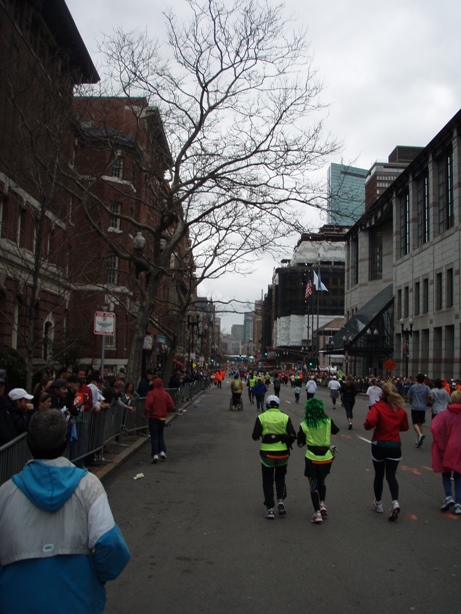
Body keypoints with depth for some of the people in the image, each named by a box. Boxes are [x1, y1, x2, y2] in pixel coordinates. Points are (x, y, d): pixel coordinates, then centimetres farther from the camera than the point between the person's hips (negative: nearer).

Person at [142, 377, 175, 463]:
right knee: (160, 435, 20)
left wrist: (145, 414, -5)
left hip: (153, 417, -4)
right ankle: (162, 452, 8)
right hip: (162, 418, 4)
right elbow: (171, 406, -1)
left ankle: (155, 455, -7)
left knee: (154, 437, 1)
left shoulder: (151, 393, -11)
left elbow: (148, 405, -20)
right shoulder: (166, 394, 2)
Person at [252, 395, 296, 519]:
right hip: (282, 453, 1)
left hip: (267, 454, -1)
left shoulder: (261, 418, -5)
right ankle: (280, 500, 6)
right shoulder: (285, 417, -2)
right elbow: (293, 436, -7)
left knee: (268, 481, 12)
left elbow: (255, 436, -8)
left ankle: (270, 509, 9)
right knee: (280, 478, 24)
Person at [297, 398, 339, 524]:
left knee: (314, 486, 10)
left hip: (312, 459, -2)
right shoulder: (328, 421, -6)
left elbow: (300, 444, -4)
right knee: (322, 482, 28)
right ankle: (322, 504, 20)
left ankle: (317, 514, 7)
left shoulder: (304, 425, -10)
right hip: (326, 457, 2)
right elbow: (336, 431, 15)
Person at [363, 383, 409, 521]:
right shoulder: (401, 410, 0)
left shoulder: (377, 407, -14)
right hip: (395, 445, 2)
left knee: (379, 475, 14)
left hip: (379, 444, -2)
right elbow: (405, 427, 13)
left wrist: (367, 426, -9)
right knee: (391, 475, 4)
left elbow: (370, 422, -30)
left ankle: (378, 503, 27)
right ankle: (395, 501, -19)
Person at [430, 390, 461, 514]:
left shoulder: (444, 414, -9)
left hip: (448, 449, -2)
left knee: (446, 473, 16)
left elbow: (435, 428, -20)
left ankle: (448, 496, -2)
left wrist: (441, 445, -10)